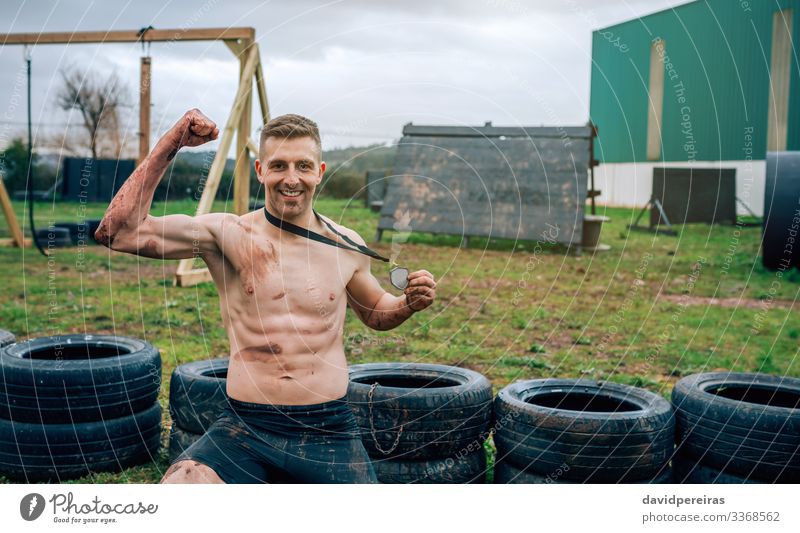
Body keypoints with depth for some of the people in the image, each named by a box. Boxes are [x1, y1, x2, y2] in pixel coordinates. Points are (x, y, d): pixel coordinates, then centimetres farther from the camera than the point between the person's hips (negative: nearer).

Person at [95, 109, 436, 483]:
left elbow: (375, 312, 23)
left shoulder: (346, 246, 5)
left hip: (330, 430, 3)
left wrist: (410, 303, 1)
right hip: (244, 429, -2)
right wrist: (170, 143, -11)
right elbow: (117, 232, -12)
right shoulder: (227, 235, -2)